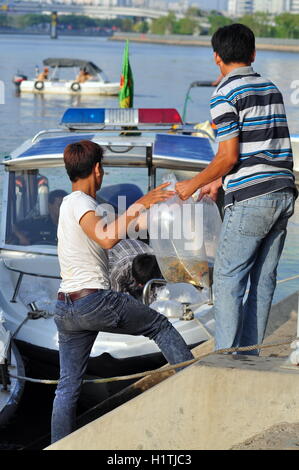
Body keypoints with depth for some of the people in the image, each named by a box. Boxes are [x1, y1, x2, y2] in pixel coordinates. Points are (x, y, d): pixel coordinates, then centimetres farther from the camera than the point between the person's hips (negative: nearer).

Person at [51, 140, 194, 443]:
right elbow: (107, 239, -26)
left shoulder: (70, 203, 18)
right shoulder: (78, 203, -9)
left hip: (64, 307, 8)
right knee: (160, 326, 11)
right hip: (95, 301, -8)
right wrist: (139, 205, -20)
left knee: (67, 386, 9)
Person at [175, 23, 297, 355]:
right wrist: (219, 182, 28)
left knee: (228, 279, 0)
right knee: (263, 279, 11)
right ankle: (250, 356, 14)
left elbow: (228, 157, -12)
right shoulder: (272, 89, 17)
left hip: (250, 200, -7)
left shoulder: (225, 95, -7)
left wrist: (192, 185, 2)